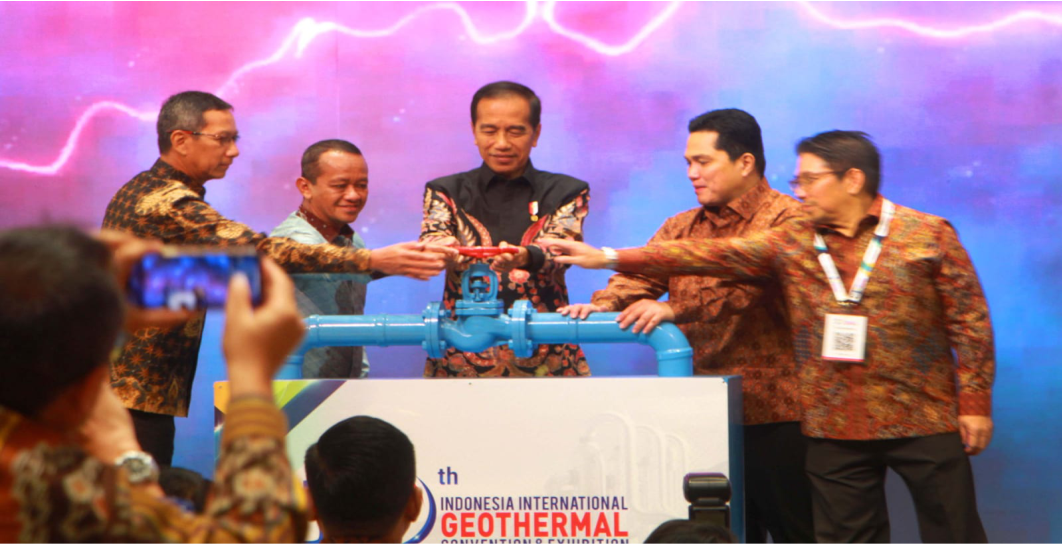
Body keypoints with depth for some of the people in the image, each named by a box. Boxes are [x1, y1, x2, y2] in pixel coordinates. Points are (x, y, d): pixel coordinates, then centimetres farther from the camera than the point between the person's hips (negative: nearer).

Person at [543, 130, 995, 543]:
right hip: (834, 428, 3)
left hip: (923, 423, -3)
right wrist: (608, 259, -5)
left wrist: (975, 402, -7)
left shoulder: (928, 236, -2)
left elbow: (970, 321, -1)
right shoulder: (792, 244, 7)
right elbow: (710, 254, 1)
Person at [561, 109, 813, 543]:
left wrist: (675, 309, -31)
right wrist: (601, 306, -19)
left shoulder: (784, 220, -6)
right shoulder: (681, 227, 16)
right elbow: (641, 274, 1)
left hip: (772, 411, -6)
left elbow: (745, 282, -22)